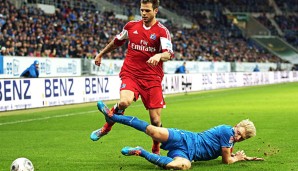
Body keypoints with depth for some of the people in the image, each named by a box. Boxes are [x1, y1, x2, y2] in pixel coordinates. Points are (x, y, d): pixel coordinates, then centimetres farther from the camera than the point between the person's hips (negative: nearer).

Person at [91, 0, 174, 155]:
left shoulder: (162, 31, -3)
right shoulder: (131, 26, 7)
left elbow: (168, 53, -18)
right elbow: (116, 42, 26)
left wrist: (159, 55, -40)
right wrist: (101, 54, 35)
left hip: (152, 78, -1)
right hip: (130, 74, 1)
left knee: (155, 119, -3)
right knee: (124, 102, -29)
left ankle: (156, 151, 21)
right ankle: (106, 128, -1)